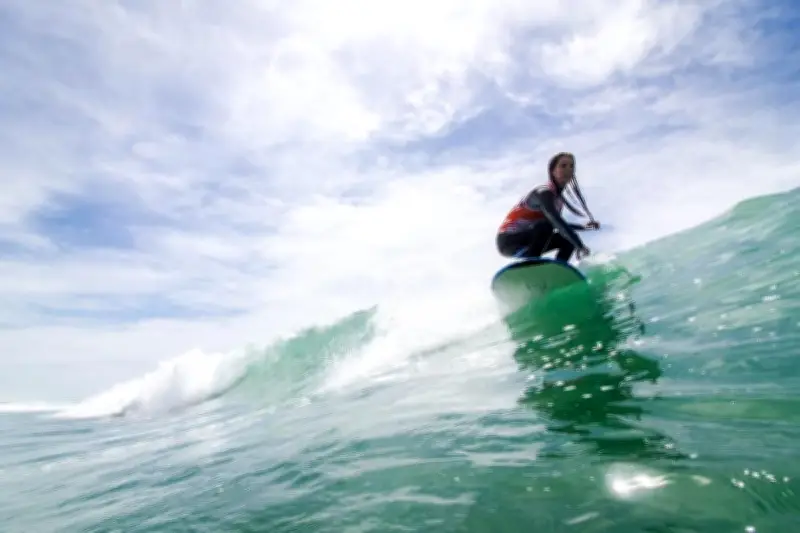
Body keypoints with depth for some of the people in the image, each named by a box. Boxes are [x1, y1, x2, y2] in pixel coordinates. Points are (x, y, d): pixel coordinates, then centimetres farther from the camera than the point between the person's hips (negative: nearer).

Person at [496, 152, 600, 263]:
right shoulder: (544, 192, -21)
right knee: (546, 226, -32)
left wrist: (584, 226, 14)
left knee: (569, 238, 2)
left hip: (529, 239, 9)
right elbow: (556, 222, -36)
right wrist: (580, 246, -39)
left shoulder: (558, 195, 6)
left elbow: (558, 223, 22)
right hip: (509, 240, -9)